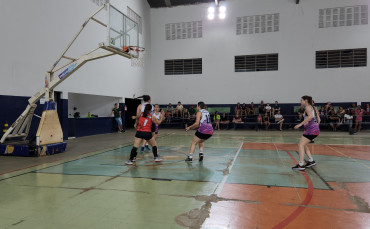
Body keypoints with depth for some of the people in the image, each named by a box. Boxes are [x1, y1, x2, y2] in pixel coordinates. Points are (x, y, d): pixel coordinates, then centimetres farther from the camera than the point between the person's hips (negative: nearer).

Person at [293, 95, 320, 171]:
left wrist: (300, 124, -26)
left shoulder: (308, 107, -6)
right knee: (303, 145, 19)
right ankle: (311, 161, 20)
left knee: (301, 145, -12)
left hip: (311, 129, -10)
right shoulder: (312, 108, 21)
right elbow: (318, 119, 22)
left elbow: (310, 116, -25)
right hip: (316, 129, 10)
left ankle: (301, 165, -18)